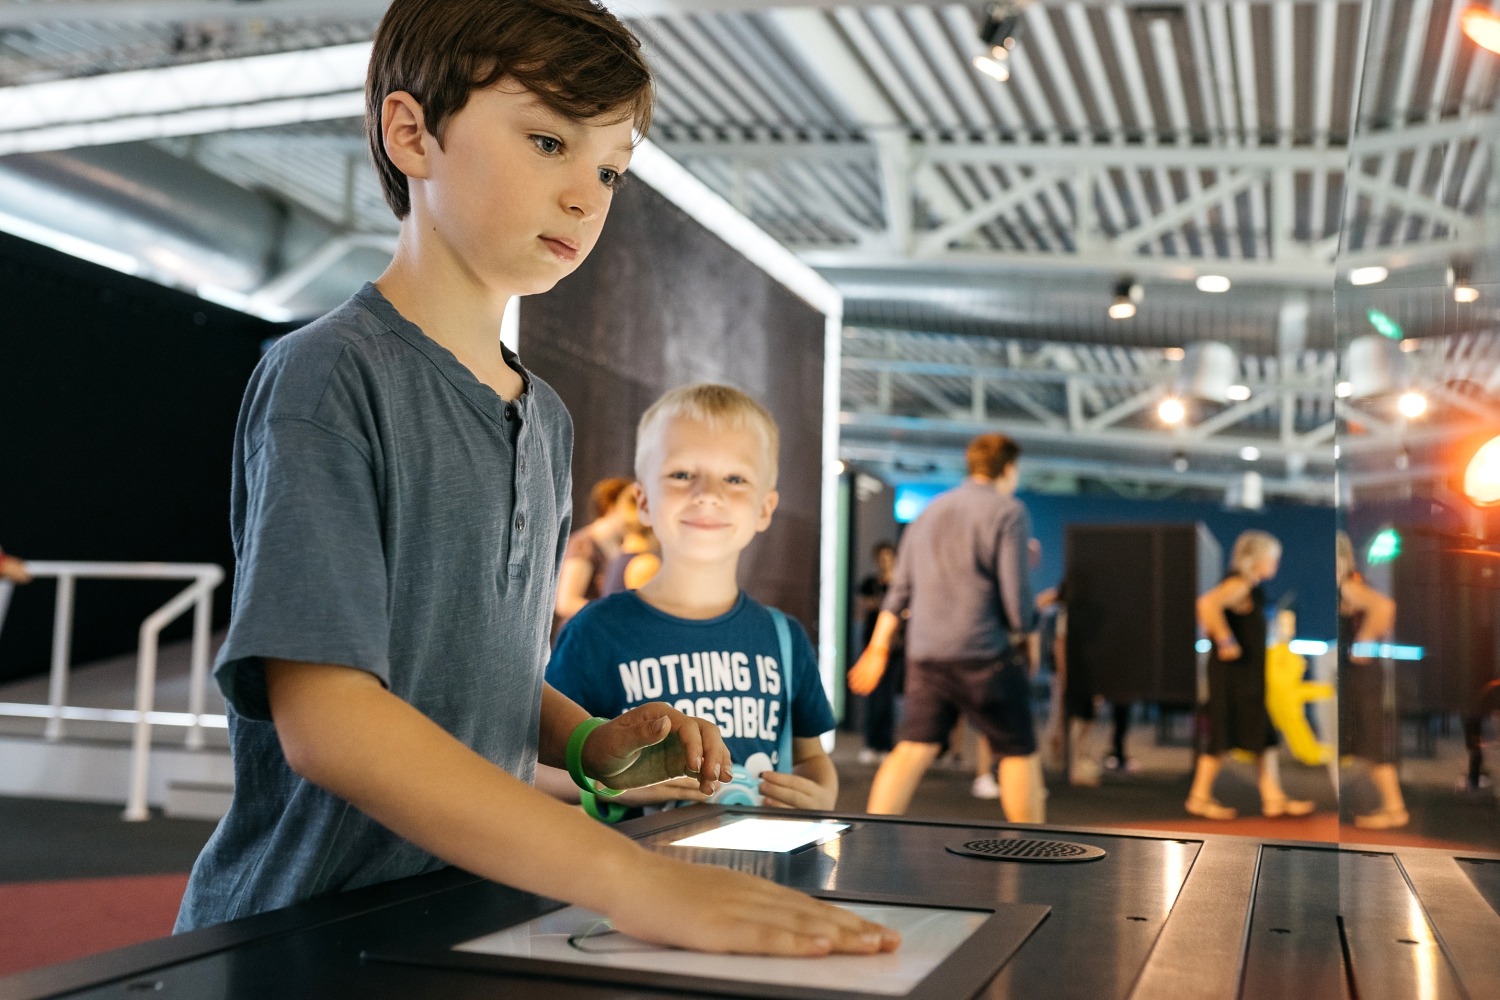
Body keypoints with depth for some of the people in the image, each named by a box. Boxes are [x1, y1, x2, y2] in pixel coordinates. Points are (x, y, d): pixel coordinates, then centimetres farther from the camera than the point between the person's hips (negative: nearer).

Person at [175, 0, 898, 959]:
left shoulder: (548, 420, 10)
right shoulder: (331, 377, -12)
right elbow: (324, 715, -22)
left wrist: (592, 744, 0)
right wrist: (629, 877, -29)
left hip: (472, 915, 6)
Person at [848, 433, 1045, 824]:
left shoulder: (930, 510, 16)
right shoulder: (1009, 511, -3)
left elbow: (900, 587, 15)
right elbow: (1014, 588, -11)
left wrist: (879, 647, 18)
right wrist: (1028, 637, 6)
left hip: (924, 652, 6)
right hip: (985, 653, -5)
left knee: (913, 749, 5)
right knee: (1019, 751, 7)